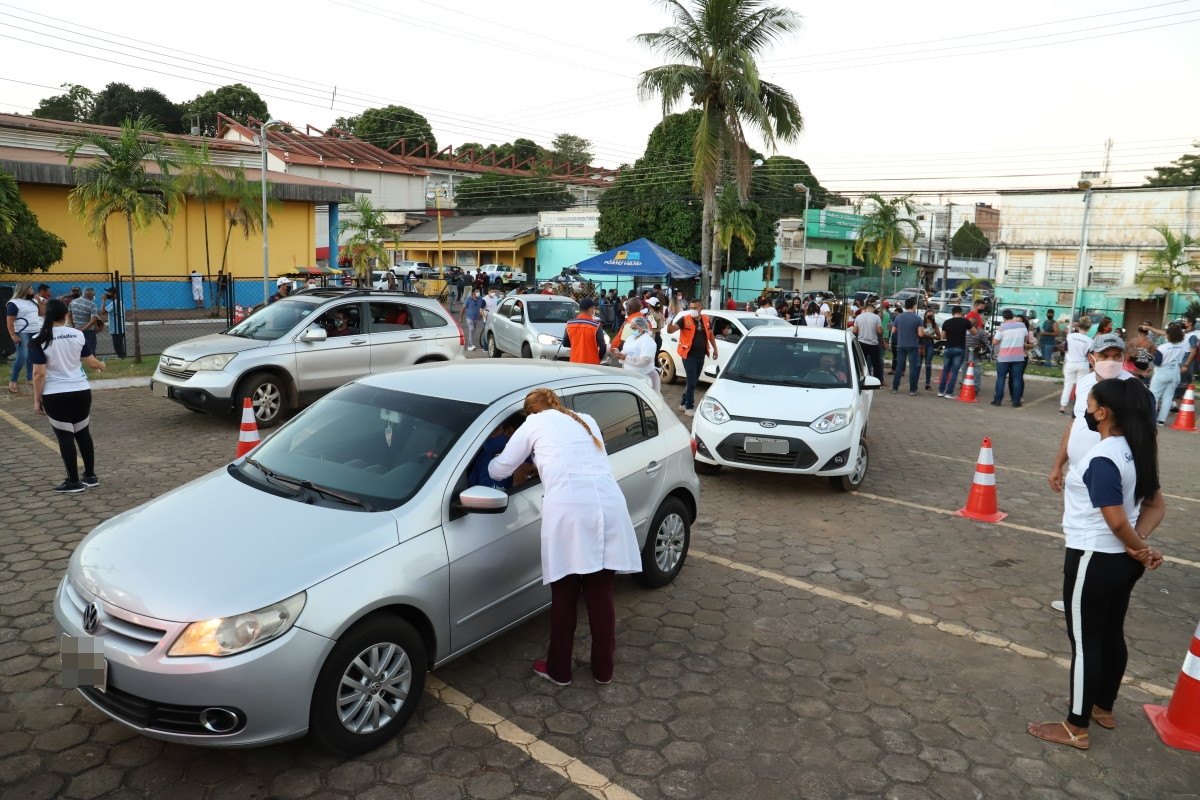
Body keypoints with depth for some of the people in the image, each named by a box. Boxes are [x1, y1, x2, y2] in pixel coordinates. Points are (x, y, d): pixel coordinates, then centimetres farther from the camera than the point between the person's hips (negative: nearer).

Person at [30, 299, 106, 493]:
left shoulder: (40, 340, -11)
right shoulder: (77, 335, 0)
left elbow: (39, 373, -13)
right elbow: (91, 362, 10)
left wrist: (37, 399, -4)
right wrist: (101, 366, 33)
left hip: (55, 396, -4)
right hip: (81, 391, 4)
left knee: (65, 437, 3)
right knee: (83, 433, 16)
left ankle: (73, 482, 8)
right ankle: (90, 476, 22)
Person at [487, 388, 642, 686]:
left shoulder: (535, 423, 16)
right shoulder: (586, 421, 28)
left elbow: (498, 470, 21)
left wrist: (494, 461, 43)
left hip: (568, 510, -4)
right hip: (609, 506, 4)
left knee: (564, 598, 11)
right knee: (601, 596, 15)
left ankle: (558, 670, 26)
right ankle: (603, 669, 27)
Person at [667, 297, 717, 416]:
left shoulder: (706, 320, 5)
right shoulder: (684, 319, -11)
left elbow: (710, 334, 19)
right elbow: (670, 330, -18)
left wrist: (715, 349, 18)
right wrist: (671, 319, -36)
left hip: (701, 356, 6)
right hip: (689, 355, -6)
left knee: (694, 381, 15)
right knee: (692, 382, -7)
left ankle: (683, 402, 29)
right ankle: (689, 408, 2)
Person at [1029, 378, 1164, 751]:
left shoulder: (1101, 460, -25)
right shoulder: (1135, 451, 4)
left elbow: (1117, 522, -25)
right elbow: (1157, 505, 8)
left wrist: (1141, 548, -7)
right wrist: (1139, 545, -6)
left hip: (1094, 561, -9)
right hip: (1122, 561, 9)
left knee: (1085, 642, 3)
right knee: (1112, 635, 22)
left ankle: (1076, 728, 16)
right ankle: (1104, 708, 39)